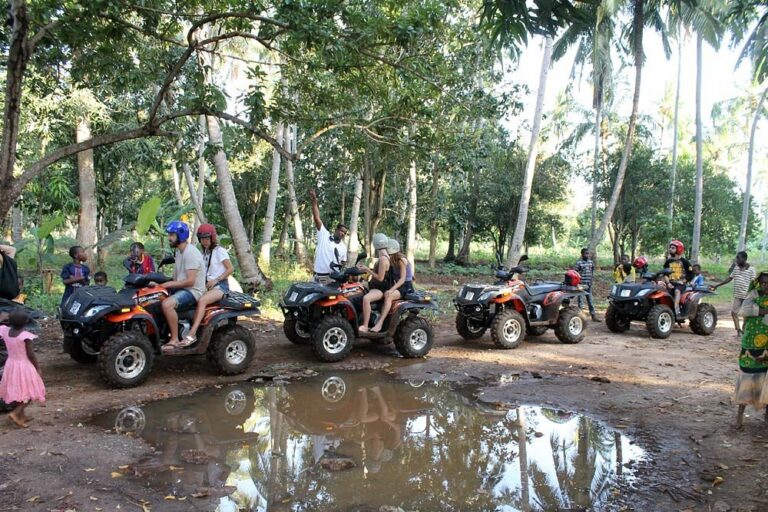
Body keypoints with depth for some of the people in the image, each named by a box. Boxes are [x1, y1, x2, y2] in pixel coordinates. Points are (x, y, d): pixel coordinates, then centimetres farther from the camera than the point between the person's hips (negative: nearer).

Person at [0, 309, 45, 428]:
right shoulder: (25, 336, -22)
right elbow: (30, 354, -17)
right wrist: (38, 368, -7)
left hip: (10, 365, 6)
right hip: (24, 366, -6)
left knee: (16, 391, 19)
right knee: (29, 393, 6)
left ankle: (21, 415, 29)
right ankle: (15, 413, -8)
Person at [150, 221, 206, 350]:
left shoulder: (191, 253, -17)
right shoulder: (179, 251, 15)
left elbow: (190, 281, -23)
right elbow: (177, 278, 16)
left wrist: (168, 284, -18)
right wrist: (159, 284, 2)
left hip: (193, 291, -10)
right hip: (181, 288, 10)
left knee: (167, 304, -32)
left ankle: (175, 340, -21)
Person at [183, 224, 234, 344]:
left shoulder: (219, 251, -4)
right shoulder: (205, 252, 19)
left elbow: (230, 269, -8)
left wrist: (215, 280, -16)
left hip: (220, 286, -7)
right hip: (208, 285, 7)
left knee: (201, 301, -32)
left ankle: (192, 334, -39)